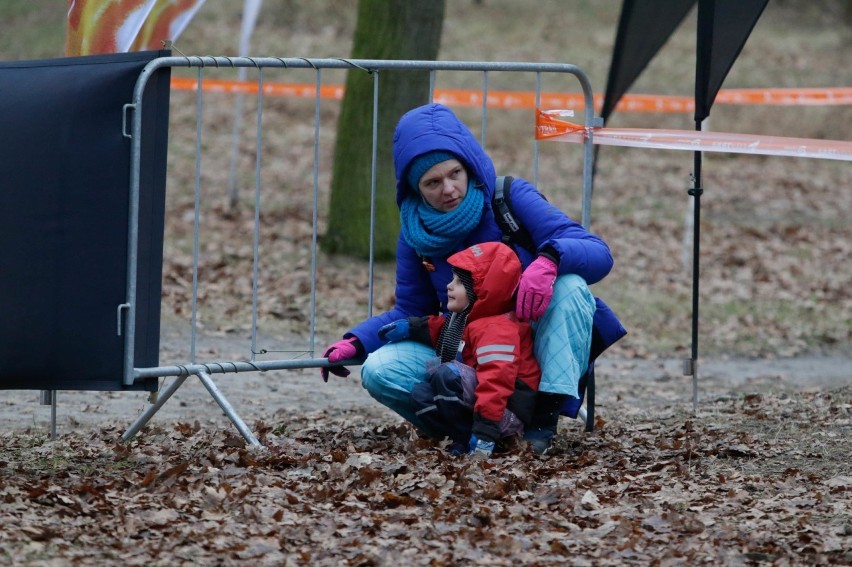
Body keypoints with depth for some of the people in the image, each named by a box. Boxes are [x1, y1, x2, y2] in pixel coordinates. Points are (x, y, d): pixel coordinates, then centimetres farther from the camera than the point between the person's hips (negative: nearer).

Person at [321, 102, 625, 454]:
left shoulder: (510, 197, -11)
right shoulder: (415, 233, 1)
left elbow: (599, 254, -19)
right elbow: (411, 312, 11)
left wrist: (549, 260, -41)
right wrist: (356, 344, -7)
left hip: (534, 349, -2)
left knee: (569, 285, -31)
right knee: (379, 371, -20)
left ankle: (545, 419, -28)